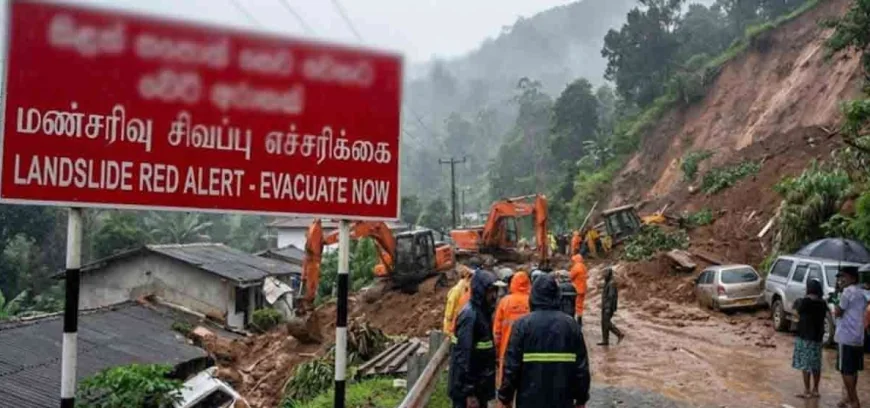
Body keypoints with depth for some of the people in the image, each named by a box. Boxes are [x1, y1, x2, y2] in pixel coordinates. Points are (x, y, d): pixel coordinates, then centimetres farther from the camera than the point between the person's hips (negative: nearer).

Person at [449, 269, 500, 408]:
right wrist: (469, 392, -23)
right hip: (467, 387, -9)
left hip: (479, 384, 9)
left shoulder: (483, 312, 8)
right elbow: (463, 355, -23)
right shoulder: (470, 315, -20)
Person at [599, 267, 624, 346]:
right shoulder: (607, 283, 14)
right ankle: (605, 341, 10)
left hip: (608, 307, -10)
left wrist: (608, 308, -25)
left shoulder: (611, 283, -17)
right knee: (604, 323, 8)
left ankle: (619, 334, 0)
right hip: (605, 306, 10)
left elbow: (611, 296, -22)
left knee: (607, 323, -8)